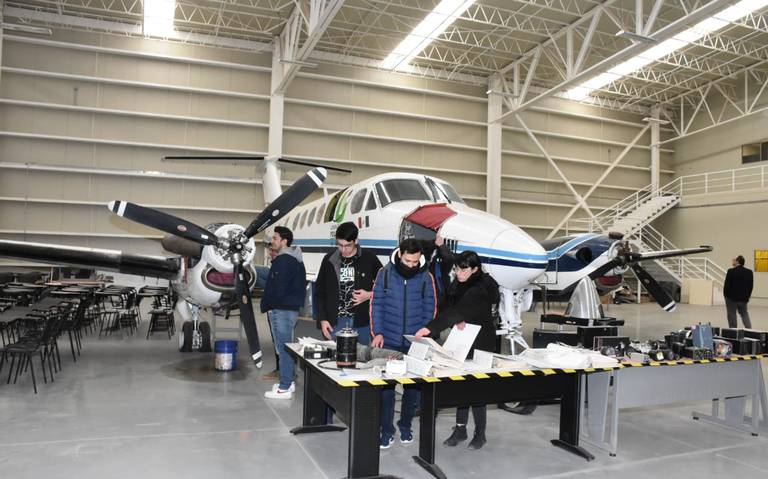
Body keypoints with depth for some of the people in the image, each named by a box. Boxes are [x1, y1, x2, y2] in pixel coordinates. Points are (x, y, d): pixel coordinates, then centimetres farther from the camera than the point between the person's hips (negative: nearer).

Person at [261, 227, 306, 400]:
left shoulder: (282, 261, -16)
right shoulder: (297, 260, 15)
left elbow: (277, 288, -20)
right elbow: (301, 285, 18)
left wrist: (266, 305, -7)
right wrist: (297, 302, 16)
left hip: (281, 309, -10)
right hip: (293, 308, 10)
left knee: (283, 348, -5)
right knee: (288, 347, 17)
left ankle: (284, 388, 0)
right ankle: (288, 382, 26)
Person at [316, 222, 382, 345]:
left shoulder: (369, 259, -2)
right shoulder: (329, 260, 3)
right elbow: (320, 292, 8)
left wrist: (370, 295, -10)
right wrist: (322, 319, 1)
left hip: (362, 322, -1)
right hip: (335, 321, 1)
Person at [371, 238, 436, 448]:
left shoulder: (426, 277, -3)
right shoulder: (385, 273, -4)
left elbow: (429, 310, 3)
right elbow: (376, 304, 0)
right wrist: (378, 332, -7)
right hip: (388, 342, -1)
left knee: (412, 387, 11)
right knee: (386, 387, 2)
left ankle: (405, 426, 29)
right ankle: (387, 430, 15)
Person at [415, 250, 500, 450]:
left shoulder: (480, 290, -23)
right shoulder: (457, 283, 2)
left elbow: (459, 310, -34)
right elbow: (447, 306, 2)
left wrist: (430, 328, -41)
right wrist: (457, 321, -20)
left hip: (481, 343, -7)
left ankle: (480, 433, 15)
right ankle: (460, 429, 21)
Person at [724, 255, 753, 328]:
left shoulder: (731, 271, -17)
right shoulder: (749, 272, 0)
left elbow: (727, 285, -13)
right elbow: (750, 286, 5)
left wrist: (725, 295, 2)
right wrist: (747, 296, 15)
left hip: (732, 297, -5)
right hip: (743, 298, 5)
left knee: (732, 315, 5)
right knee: (744, 313, 17)